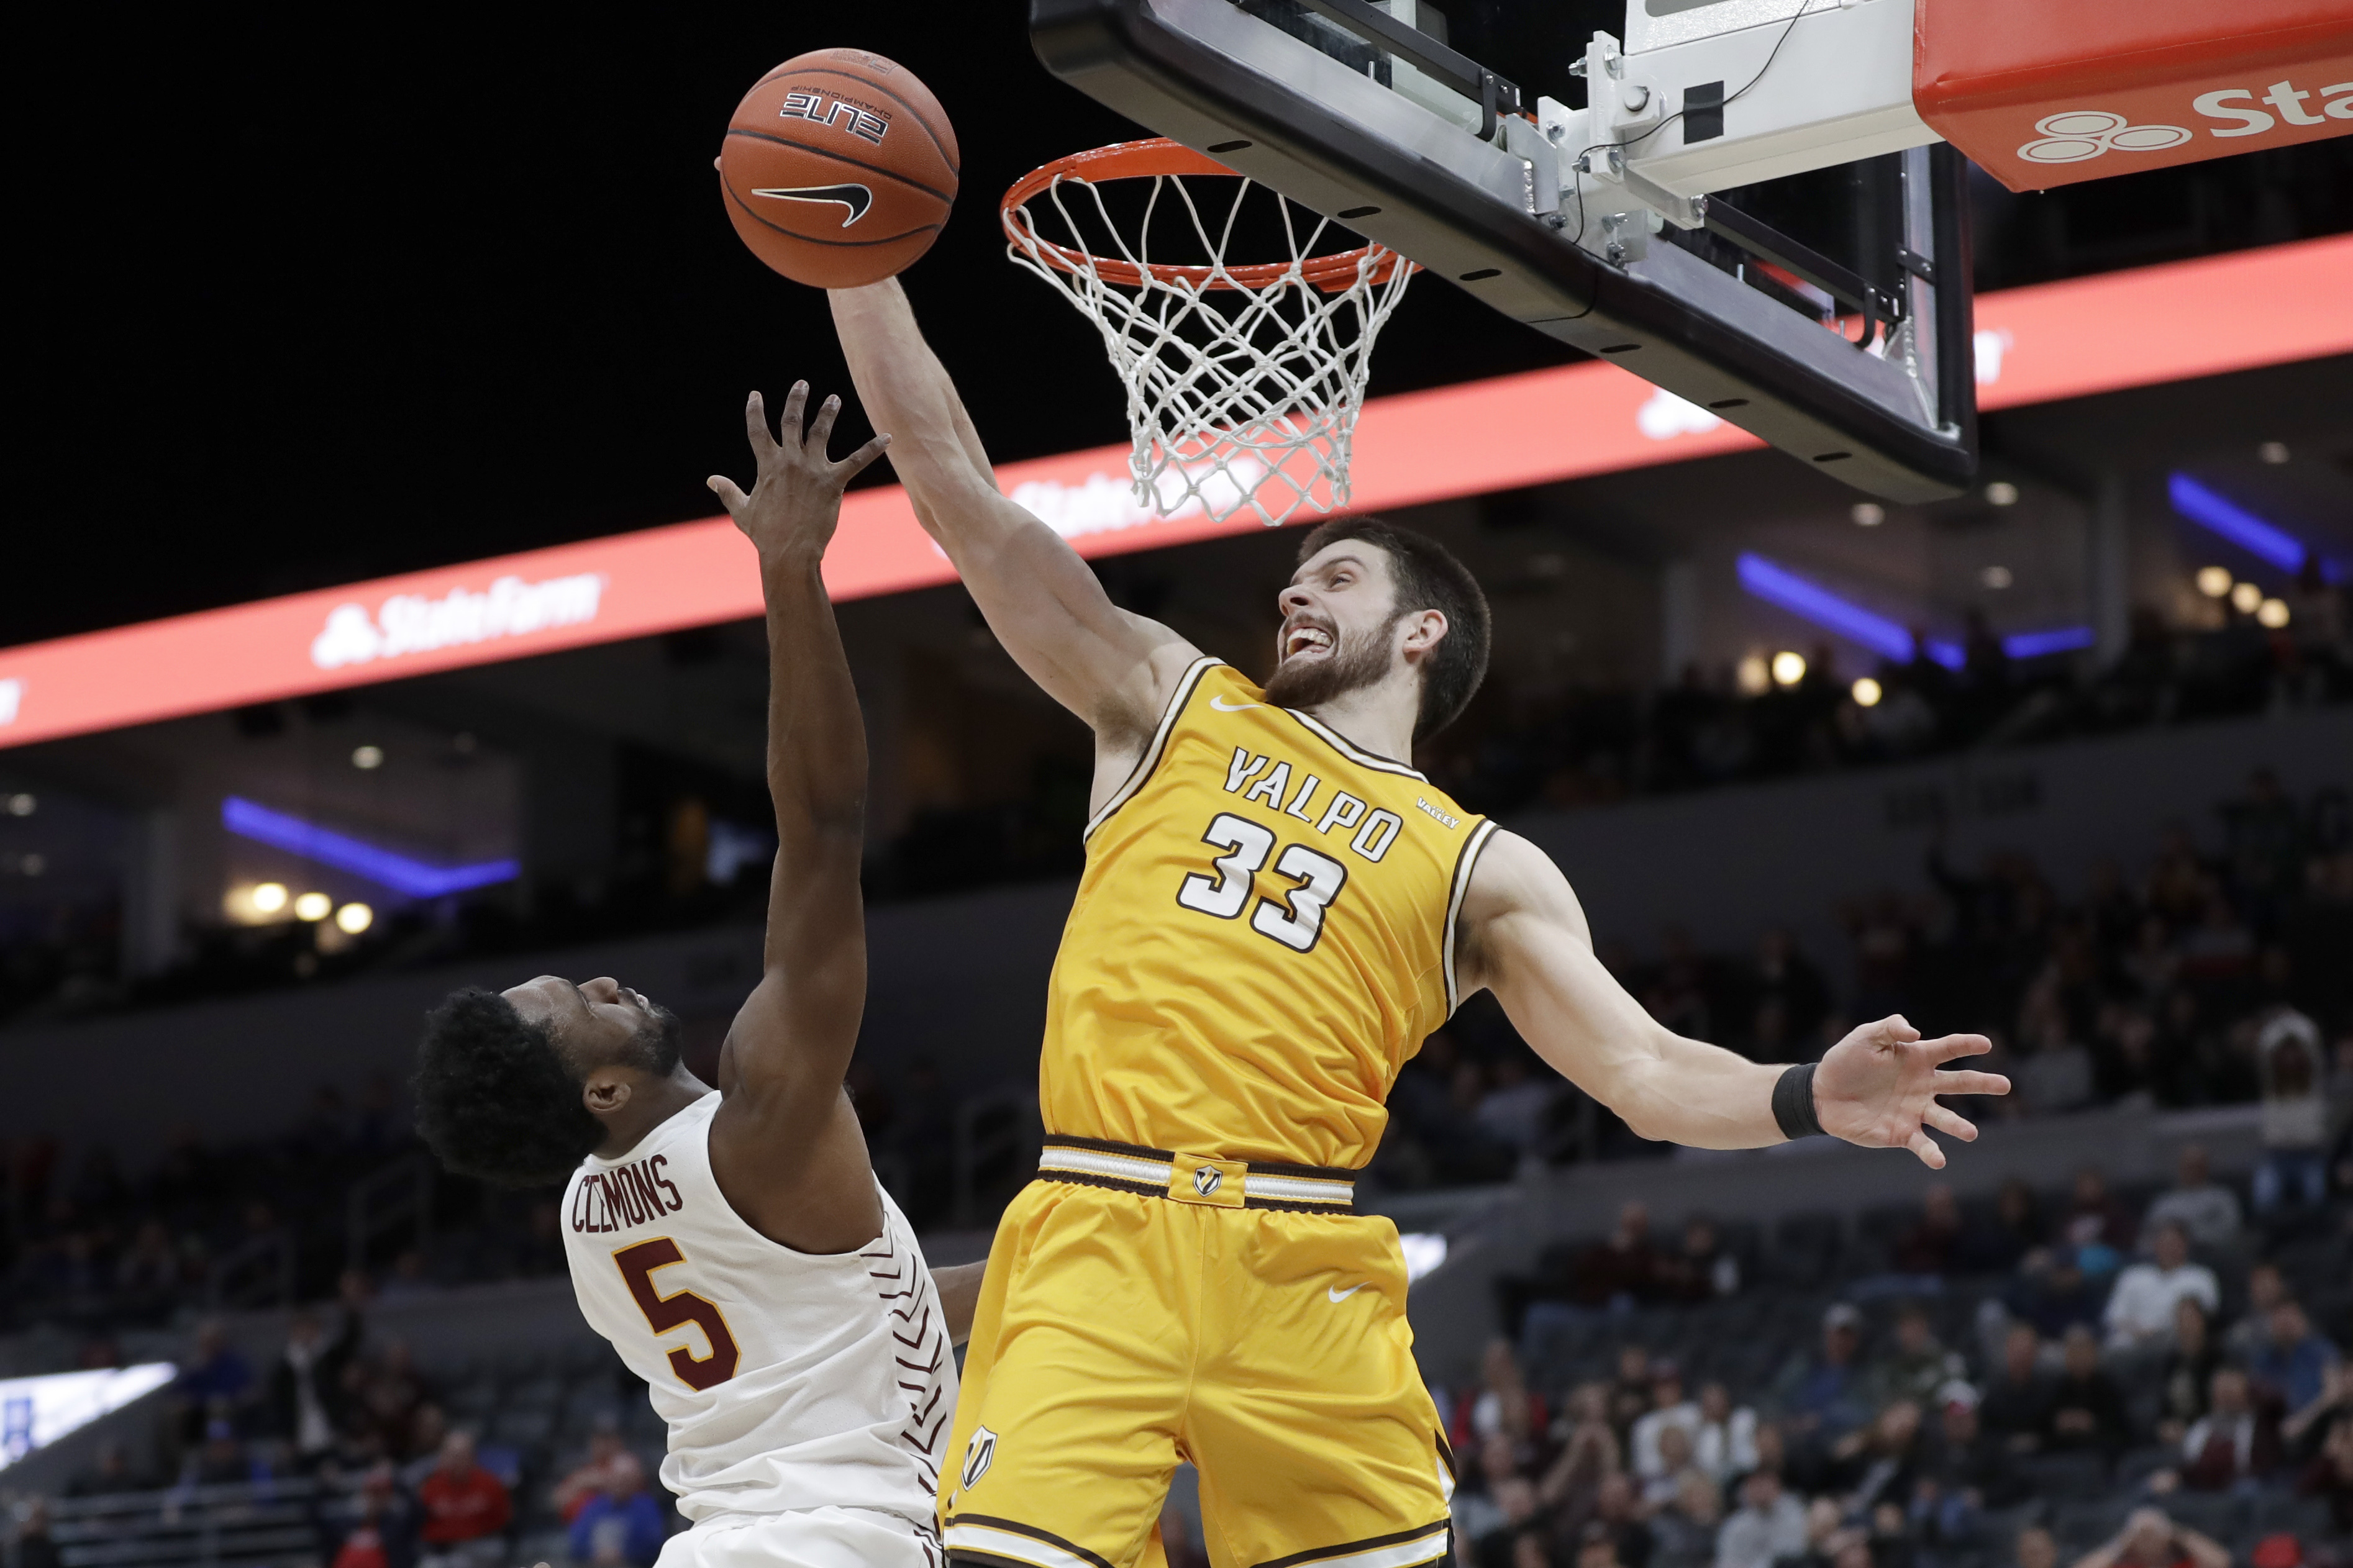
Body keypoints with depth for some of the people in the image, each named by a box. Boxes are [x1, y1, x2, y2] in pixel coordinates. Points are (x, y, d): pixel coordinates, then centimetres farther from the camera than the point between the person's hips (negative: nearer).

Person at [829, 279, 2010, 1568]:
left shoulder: (1483, 870, 17)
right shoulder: (1169, 701, 19)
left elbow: (1645, 1074, 7)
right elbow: (954, 488, 16)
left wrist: (1805, 1100, -14)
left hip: (1303, 1278, 1)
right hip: (1097, 1241, 0)